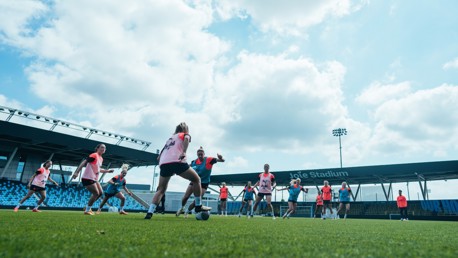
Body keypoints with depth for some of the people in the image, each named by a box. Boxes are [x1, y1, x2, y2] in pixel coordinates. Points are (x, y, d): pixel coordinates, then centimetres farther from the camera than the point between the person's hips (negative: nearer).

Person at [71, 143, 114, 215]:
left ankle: (88, 207, 21)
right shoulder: (94, 155, -14)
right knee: (96, 194, -10)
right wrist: (76, 172, -30)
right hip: (88, 178, -9)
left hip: (94, 179, 9)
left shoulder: (101, 159, 13)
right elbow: (84, 162, -21)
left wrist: (107, 171, 21)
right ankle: (87, 210, 5)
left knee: (101, 192, 9)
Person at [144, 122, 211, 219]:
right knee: (196, 179, 10)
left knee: (161, 189, 17)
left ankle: (150, 212, 4)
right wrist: (184, 152, -16)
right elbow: (186, 139, -8)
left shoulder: (170, 138, 36)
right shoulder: (185, 135, 20)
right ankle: (198, 206, 8)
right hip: (177, 162, -5)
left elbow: (159, 156, 30)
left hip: (164, 163, 6)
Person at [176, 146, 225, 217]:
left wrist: (220, 158, -50)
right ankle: (182, 208, 33)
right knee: (185, 197, 0)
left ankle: (187, 212, 19)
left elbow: (222, 160, -26)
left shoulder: (209, 160, -19)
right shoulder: (194, 161, -8)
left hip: (204, 183, -3)